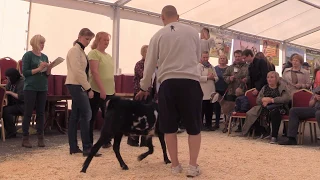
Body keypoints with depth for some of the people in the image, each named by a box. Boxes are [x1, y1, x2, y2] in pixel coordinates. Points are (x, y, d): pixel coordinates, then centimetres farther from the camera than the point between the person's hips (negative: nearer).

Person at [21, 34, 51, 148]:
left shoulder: (45, 57, 12)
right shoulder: (28, 55, -3)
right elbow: (25, 72, -9)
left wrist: (48, 68, -6)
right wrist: (39, 68, -16)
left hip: (42, 88, 5)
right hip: (30, 88, -5)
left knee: (41, 113, 4)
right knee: (28, 113, -2)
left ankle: (40, 138, 9)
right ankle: (25, 138, 5)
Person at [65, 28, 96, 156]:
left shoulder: (81, 51, 18)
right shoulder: (75, 50, -10)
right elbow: (78, 71, -19)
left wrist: (86, 87, 8)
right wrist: (88, 88, -18)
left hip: (78, 86, 9)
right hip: (76, 85, -9)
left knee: (75, 116, 8)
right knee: (86, 115, -11)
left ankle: (73, 147, 13)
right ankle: (87, 148, -8)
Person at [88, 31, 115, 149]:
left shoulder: (108, 56, 18)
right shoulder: (94, 53, -5)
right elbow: (94, 72, -15)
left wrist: (113, 89, 16)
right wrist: (102, 89, -20)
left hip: (109, 91, 8)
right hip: (97, 91, -7)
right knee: (92, 117, 0)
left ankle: (106, 141, 20)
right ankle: (89, 143, 8)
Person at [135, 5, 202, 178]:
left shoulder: (158, 36, 5)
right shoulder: (192, 32, 7)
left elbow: (150, 64, 9)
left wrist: (144, 88, 21)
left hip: (168, 83, 1)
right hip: (190, 81, 0)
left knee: (170, 127, 11)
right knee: (194, 126, 9)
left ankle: (175, 165, 18)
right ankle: (193, 166, 8)